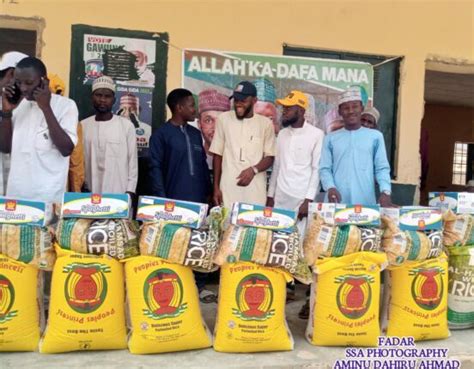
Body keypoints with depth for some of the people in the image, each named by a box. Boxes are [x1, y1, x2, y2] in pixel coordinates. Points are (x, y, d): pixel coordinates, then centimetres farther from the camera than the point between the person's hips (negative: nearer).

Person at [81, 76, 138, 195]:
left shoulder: (126, 125, -2)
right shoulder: (83, 125, 7)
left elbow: (132, 161, -1)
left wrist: (130, 192, -5)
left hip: (119, 193, -2)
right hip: (90, 193, 2)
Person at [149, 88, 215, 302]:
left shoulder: (195, 133, 16)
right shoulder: (161, 134, -2)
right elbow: (155, 168, -6)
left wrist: (208, 191, 12)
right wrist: (162, 199, -13)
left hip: (198, 200, 6)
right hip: (175, 201, -5)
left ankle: (200, 285, 18)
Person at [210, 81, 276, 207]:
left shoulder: (265, 123, 3)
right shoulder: (224, 119, 4)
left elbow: (270, 157, 4)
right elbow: (218, 155, 8)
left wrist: (253, 170, -16)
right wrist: (216, 187, 4)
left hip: (256, 191, 0)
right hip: (228, 188, 0)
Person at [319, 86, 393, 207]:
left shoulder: (375, 136, 8)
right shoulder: (331, 138, 9)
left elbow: (382, 168, 6)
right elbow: (325, 168, 5)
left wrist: (386, 191, -11)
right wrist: (330, 187, -14)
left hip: (366, 202, 0)